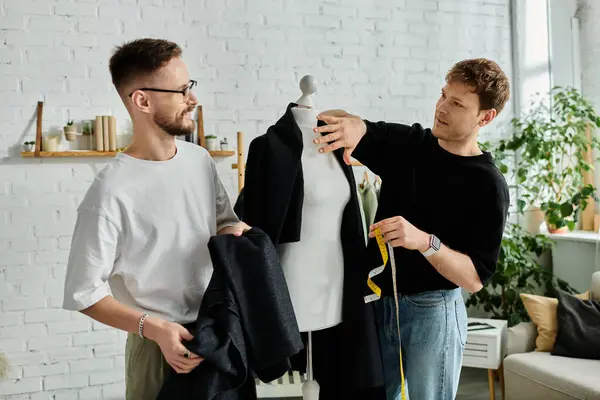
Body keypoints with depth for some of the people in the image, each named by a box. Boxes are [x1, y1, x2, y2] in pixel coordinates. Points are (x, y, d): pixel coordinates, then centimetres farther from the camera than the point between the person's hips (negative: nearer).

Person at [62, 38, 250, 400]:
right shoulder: (112, 192, -20)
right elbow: (84, 292, -14)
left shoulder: (200, 159, -1)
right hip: (160, 344, -6)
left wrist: (231, 231, -6)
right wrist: (154, 327, -23)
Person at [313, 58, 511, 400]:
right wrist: (355, 124, -23)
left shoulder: (488, 186, -13)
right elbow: (331, 118, 0)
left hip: (433, 311, -4)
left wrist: (425, 241, -33)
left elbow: (475, 278, -17)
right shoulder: (407, 143, -1)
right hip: (380, 302, 5)